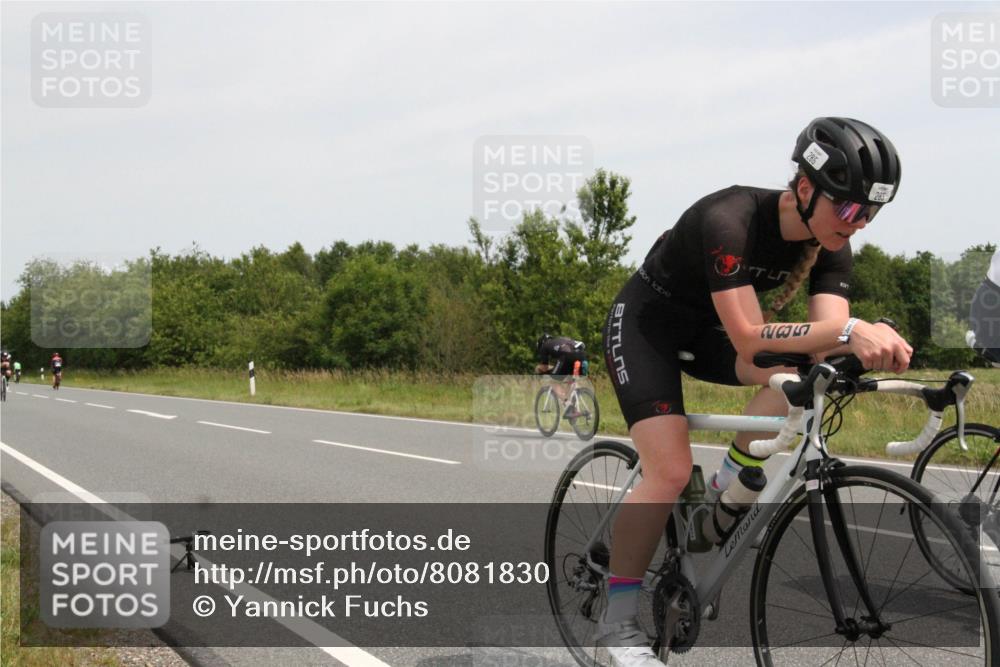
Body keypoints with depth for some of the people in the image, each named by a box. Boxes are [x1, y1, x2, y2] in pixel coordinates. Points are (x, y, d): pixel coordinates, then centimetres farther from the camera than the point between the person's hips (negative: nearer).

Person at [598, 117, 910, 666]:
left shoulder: (831, 246, -12)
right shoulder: (730, 220, -34)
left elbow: (828, 335, -22)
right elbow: (749, 341, -40)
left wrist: (872, 346, -46)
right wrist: (850, 330, -52)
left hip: (705, 331, 6)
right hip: (644, 325, -6)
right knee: (670, 471, -19)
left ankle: (727, 491, -4)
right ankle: (617, 619, -5)